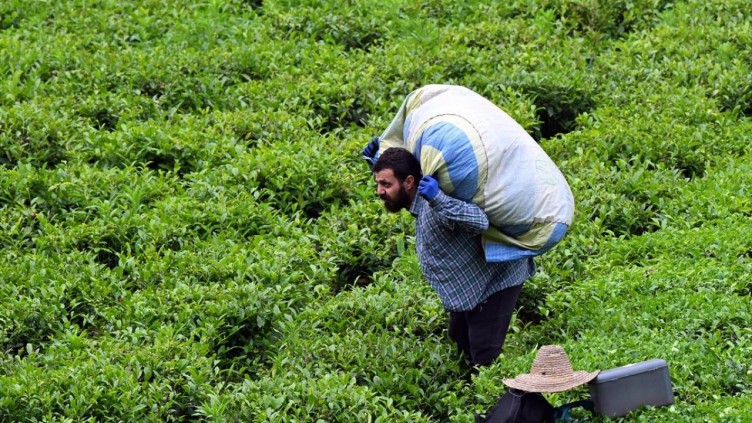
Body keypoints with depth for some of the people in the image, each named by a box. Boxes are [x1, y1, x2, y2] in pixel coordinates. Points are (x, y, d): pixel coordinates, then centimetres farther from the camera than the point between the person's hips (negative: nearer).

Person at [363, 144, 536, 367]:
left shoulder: (435, 206, -34)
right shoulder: (417, 199, -2)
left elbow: (480, 221, -49)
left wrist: (439, 200, -58)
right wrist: (377, 160, 3)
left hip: (495, 280, -10)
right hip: (471, 283, 10)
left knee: (484, 357, -11)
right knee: (459, 339, 23)